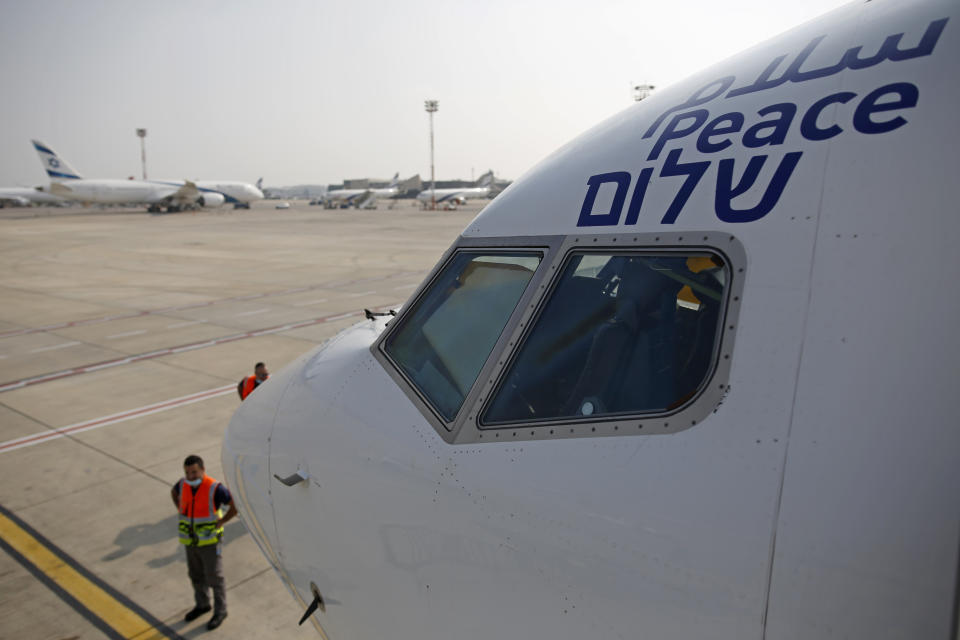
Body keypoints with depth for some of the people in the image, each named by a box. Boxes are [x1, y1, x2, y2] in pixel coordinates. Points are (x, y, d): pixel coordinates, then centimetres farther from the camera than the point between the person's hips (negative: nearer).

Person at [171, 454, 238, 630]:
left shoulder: (215, 488, -27)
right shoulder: (183, 484, -9)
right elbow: (173, 492, 16)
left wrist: (220, 522, -18)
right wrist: (182, 514, 6)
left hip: (210, 541, -6)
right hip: (191, 540, 6)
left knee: (214, 578, 8)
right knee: (196, 575, 22)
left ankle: (220, 611, 28)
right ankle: (202, 605, 45)